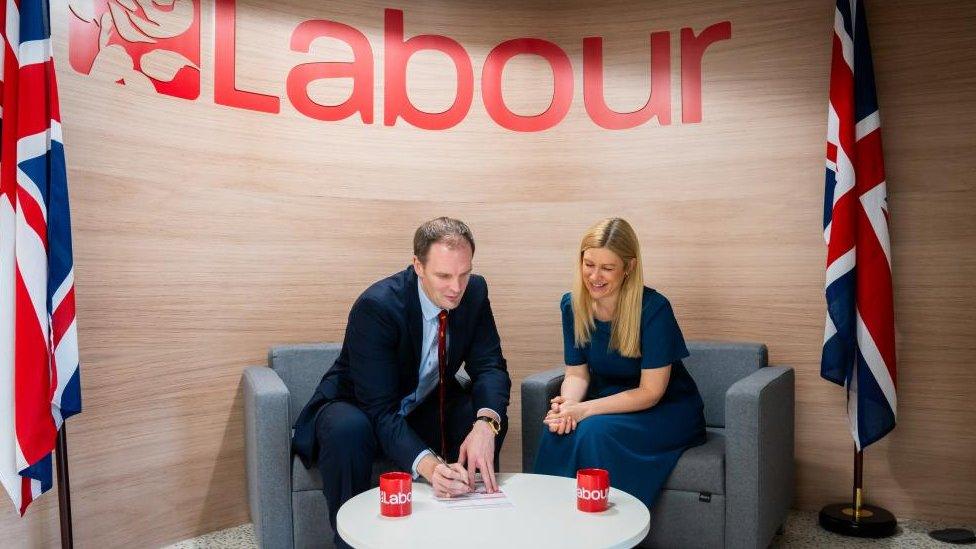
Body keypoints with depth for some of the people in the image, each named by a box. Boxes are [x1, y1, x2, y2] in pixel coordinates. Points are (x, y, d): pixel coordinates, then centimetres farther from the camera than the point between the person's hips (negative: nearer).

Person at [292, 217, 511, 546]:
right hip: (360, 409, -4)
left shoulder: (474, 291, -14)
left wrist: (485, 423, -36)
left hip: (426, 406, 5)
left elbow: (489, 367, -13)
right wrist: (427, 465, -49)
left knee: (488, 420, -21)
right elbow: (380, 409, -33)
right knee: (347, 430, -37)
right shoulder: (375, 306, -30)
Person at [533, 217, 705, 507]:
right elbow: (576, 372, 1)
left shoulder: (653, 308, -22)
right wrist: (567, 403, -22)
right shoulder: (572, 305, -5)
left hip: (667, 411, -4)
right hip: (611, 404, 4)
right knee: (557, 429, -26)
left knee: (594, 431, -31)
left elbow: (651, 392, -20)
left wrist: (585, 410, -28)